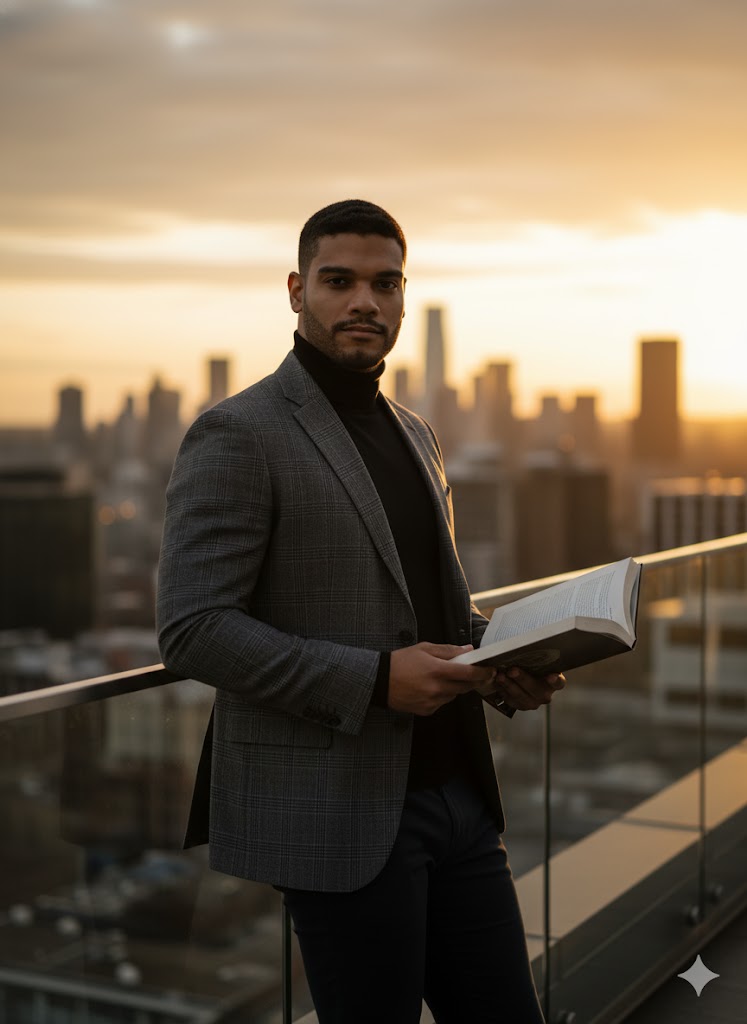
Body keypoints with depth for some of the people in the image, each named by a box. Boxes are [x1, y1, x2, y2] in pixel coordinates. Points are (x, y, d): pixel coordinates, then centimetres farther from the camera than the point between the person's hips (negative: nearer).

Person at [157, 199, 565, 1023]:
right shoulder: (237, 436, -10)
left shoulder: (412, 434, 15)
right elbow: (192, 631, -17)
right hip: (340, 814, -7)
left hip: (453, 793, 8)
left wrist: (501, 662, 3)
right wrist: (375, 679, -22)